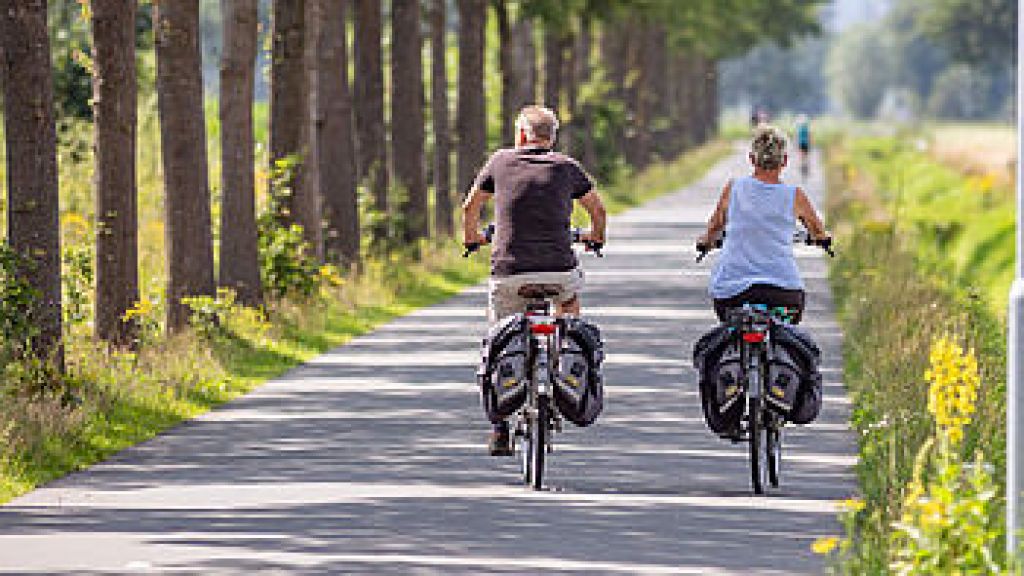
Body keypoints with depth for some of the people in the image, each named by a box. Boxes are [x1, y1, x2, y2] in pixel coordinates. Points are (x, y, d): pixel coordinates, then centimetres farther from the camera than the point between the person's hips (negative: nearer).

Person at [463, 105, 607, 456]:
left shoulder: (501, 162, 9)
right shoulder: (566, 168, 9)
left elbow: (470, 207, 23)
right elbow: (597, 209, 24)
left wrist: (471, 237, 43)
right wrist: (596, 237, 46)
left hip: (508, 273, 0)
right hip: (558, 270, 0)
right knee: (570, 294, 35)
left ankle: (501, 429, 7)